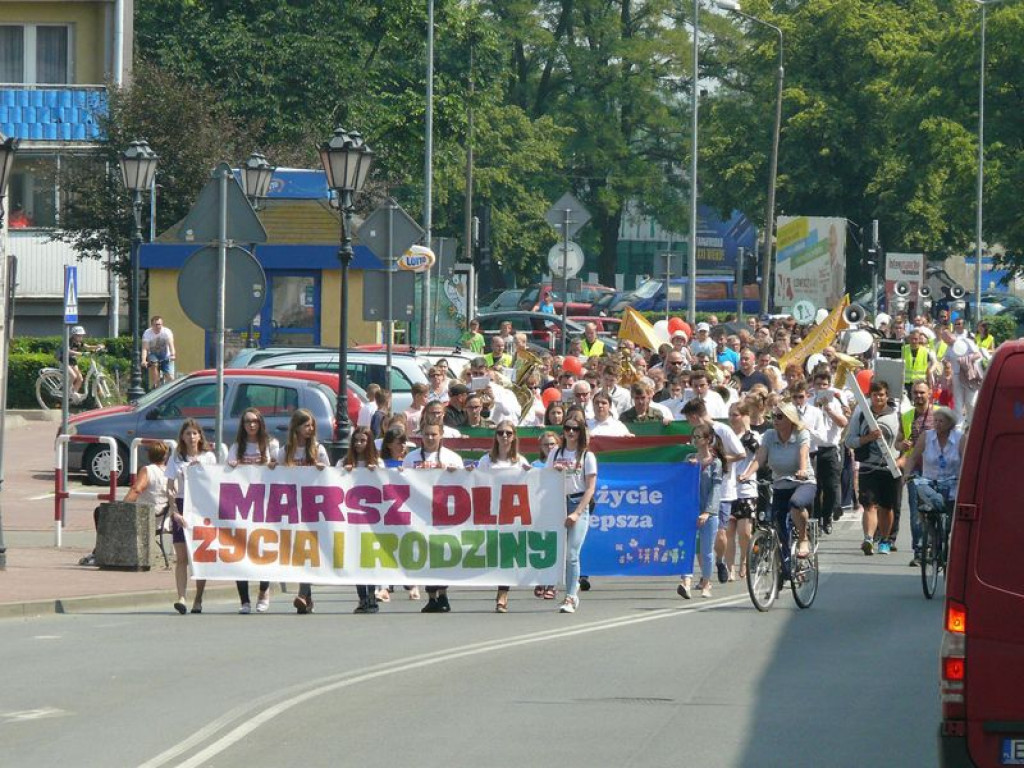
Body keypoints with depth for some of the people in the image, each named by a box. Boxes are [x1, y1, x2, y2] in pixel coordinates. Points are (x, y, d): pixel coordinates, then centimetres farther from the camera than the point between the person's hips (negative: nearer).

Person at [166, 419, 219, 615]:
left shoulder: (208, 457, 6)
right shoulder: (177, 458, 6)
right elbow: (170, 488, 2)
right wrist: (175, 512, -9)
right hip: (181, 505, 0)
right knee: (181, 556, -7)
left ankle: (198, 599, 8)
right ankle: (181, 597, -15)